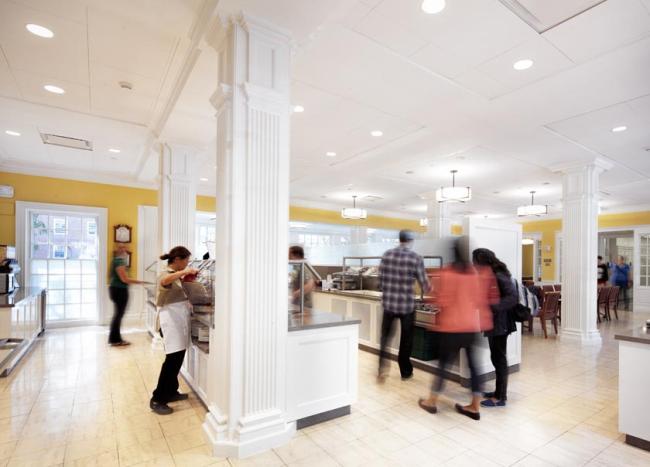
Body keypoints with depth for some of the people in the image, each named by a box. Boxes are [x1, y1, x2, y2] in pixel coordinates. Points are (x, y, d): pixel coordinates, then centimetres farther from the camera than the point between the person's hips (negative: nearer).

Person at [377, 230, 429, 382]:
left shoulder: (386, 255, -1)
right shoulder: (416, 258, -9)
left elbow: (380, 279, 3)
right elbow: (424, 284, -3)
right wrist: (429, 288, 20)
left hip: (388, 303, 2)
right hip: (407, 305, -2)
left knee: (385, 336, 17)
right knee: (406, 339, 15)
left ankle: (382, 369, 11)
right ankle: (405, 371, 29)